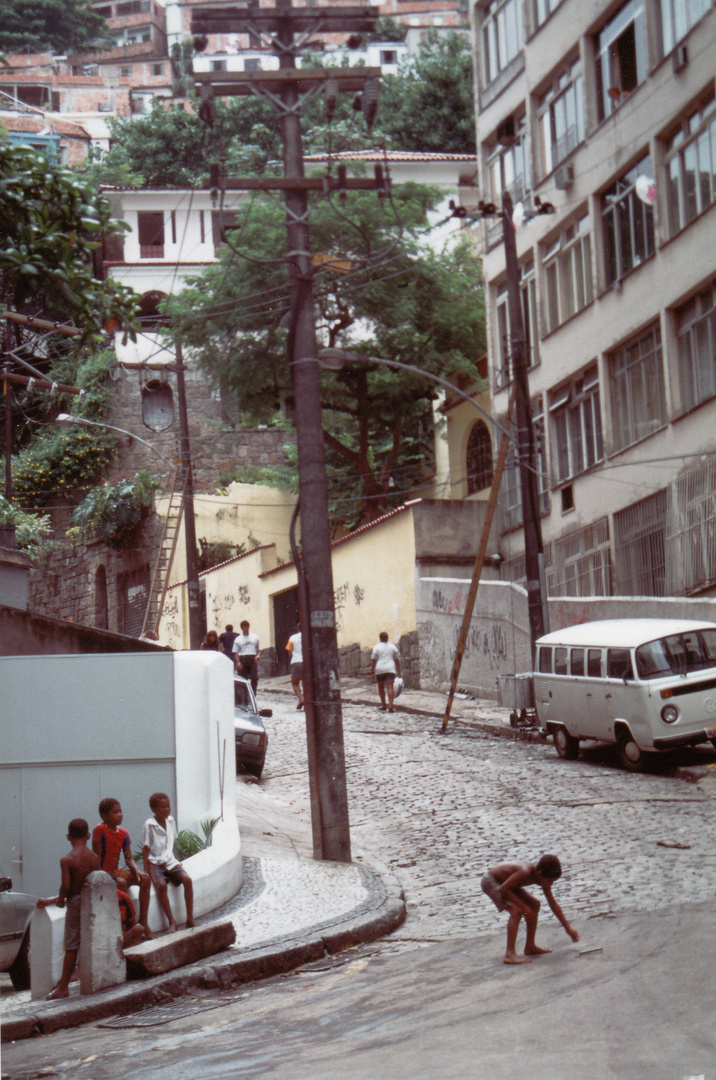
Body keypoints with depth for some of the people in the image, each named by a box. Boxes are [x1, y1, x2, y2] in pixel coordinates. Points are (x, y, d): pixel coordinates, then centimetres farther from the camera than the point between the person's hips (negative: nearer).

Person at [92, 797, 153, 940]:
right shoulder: (100, 830, -16)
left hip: (116, 871, 7)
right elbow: (96, 859, -17)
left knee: (145, 878, -11)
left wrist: (136, 871, -14)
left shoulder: (123, 834, 5)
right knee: (122, 883, -35)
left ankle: (143, 922, -7)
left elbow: (129, 858, 6)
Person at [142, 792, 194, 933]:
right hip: (155, 863, -5)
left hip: (170, 861, 5)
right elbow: (146, 849, -10)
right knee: (161, 884, -32)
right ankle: (172, 922, -27)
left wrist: (173, 859, 8)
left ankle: (190, 918, -14)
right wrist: (147, 871, -16)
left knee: (187, 879, -20)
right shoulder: (149, 825, -10)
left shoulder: (171, 821, 7)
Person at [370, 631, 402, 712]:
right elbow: (397, 659, 8)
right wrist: (398, 671, 14)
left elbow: (373, 661, -4)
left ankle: (383, 705, 22)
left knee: (381, 687, 16)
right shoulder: (392, 646, 7)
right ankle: (390, 706, -20)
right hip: (390, 669, 1)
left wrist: (372, 673, -2)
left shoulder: (376, 647, 0)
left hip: (379, 670, -1)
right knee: (390, 687, -7)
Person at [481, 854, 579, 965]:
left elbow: (553, 904, 3)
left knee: (534, 904, 13)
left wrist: (568, 928, 4)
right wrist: (523, 906, -27)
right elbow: (503, 889, -31)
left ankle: (530, 947, 22)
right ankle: (510, 954, -28)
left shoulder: (543, 879, -8)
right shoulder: (526, 872, -34)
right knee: (516, 911, -26)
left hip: (504, 880, 10)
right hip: (490, 881, -10)